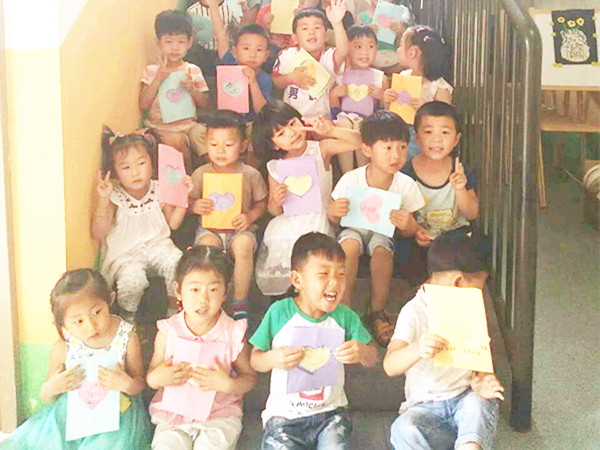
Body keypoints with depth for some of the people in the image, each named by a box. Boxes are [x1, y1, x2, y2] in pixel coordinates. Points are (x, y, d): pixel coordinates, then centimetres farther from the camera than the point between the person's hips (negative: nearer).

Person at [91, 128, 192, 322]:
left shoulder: (159, 191, -2)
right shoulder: (114, 198, -13)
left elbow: (173, 223, 7)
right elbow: (98, 234, -18)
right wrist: (103, 201, -29)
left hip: (158, 244, 3)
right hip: (125, 253, -3)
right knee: (132, 278, -32)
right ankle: (128, 314, -1)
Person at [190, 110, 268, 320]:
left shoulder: (251, 174, 0)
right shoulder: (201, 174, 2)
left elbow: (261, 203, 8)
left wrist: (250, 216, -12)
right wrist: (195, 206, -14)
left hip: (240, 228, 0)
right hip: (209, 228, 1)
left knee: (244, 245, -35)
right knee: (207, 245, -34)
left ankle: (240, 303, -21)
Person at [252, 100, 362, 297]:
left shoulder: (320, 149, -1)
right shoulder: (274, 166, 3)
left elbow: (358, 142, -11)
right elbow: (274, 211, 10)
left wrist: (331, 131, -25)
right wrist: (276, 201, -15)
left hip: (317, 223, -2)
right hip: (285, 226, 3)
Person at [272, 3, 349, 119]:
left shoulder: (328, 57, -7)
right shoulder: (287, 56, -1)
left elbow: (343, 52, -30)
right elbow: (275, 83, 6)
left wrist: (337, 23, -46)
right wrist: (291, 78, -16)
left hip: (321, 118, -1)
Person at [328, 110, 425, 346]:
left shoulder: (406, 185, -12)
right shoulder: (351, 180, -15)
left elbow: (409, 232, -6)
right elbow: (333, 217, -3)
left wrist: (408, 225, -32)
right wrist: (335, 211, -29)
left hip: (384, 231, 0)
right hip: (354, 228, 0)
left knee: (382, 249, -33)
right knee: (349, 244, -34)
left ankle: (378, 312, -14)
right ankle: (343, 307, -19)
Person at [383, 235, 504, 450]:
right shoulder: (414, 312, -8)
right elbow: (390, 366, -21)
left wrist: (481, 380, -10)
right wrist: (417, 350, -43)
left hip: (465, 398, 3)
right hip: (426, 406, -3)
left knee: (479, 403, -30)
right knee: (404, 429, -33)